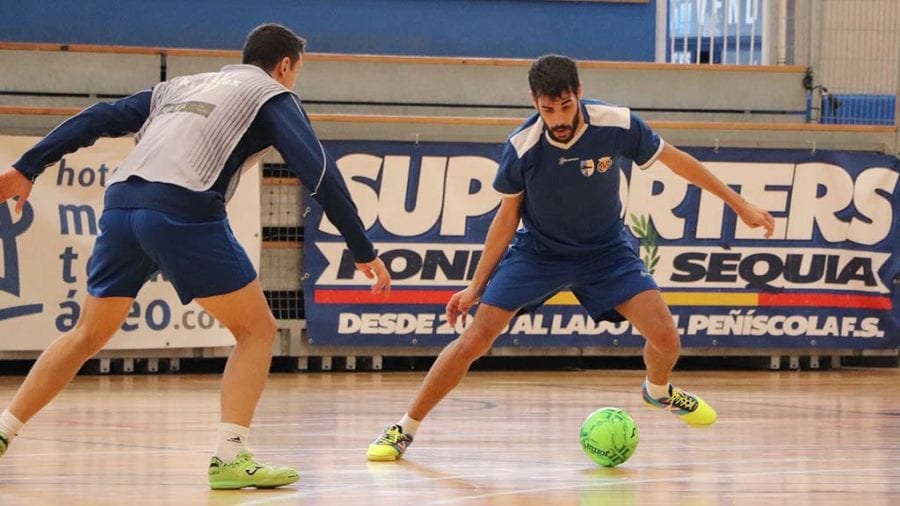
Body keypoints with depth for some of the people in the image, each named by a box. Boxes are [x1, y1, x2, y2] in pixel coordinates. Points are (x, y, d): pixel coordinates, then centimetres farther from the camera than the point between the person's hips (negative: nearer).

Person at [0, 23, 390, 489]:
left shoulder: (181, 86, 31)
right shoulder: (272, 95, 16)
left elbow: (98, 119, 23)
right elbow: (318, 171, 4)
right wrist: (363, 252, 4)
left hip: (120, 202, 6)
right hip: (183, 211, -6)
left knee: (88, 334, 22)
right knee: (256, 329, 6)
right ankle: (230, 458, -6)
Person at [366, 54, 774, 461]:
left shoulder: (616, 125, -22)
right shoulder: (522, 147, -22)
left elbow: (674, 159, -5)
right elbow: (508, 215, -6)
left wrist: (739, 204, 0)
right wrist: (476, 286, -4)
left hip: (605, 249, 1)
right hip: (537, 251, -1)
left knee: (665, 337, -13)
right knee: (473, 340, -14)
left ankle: (658, 390, 24)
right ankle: (404, 430, 1)